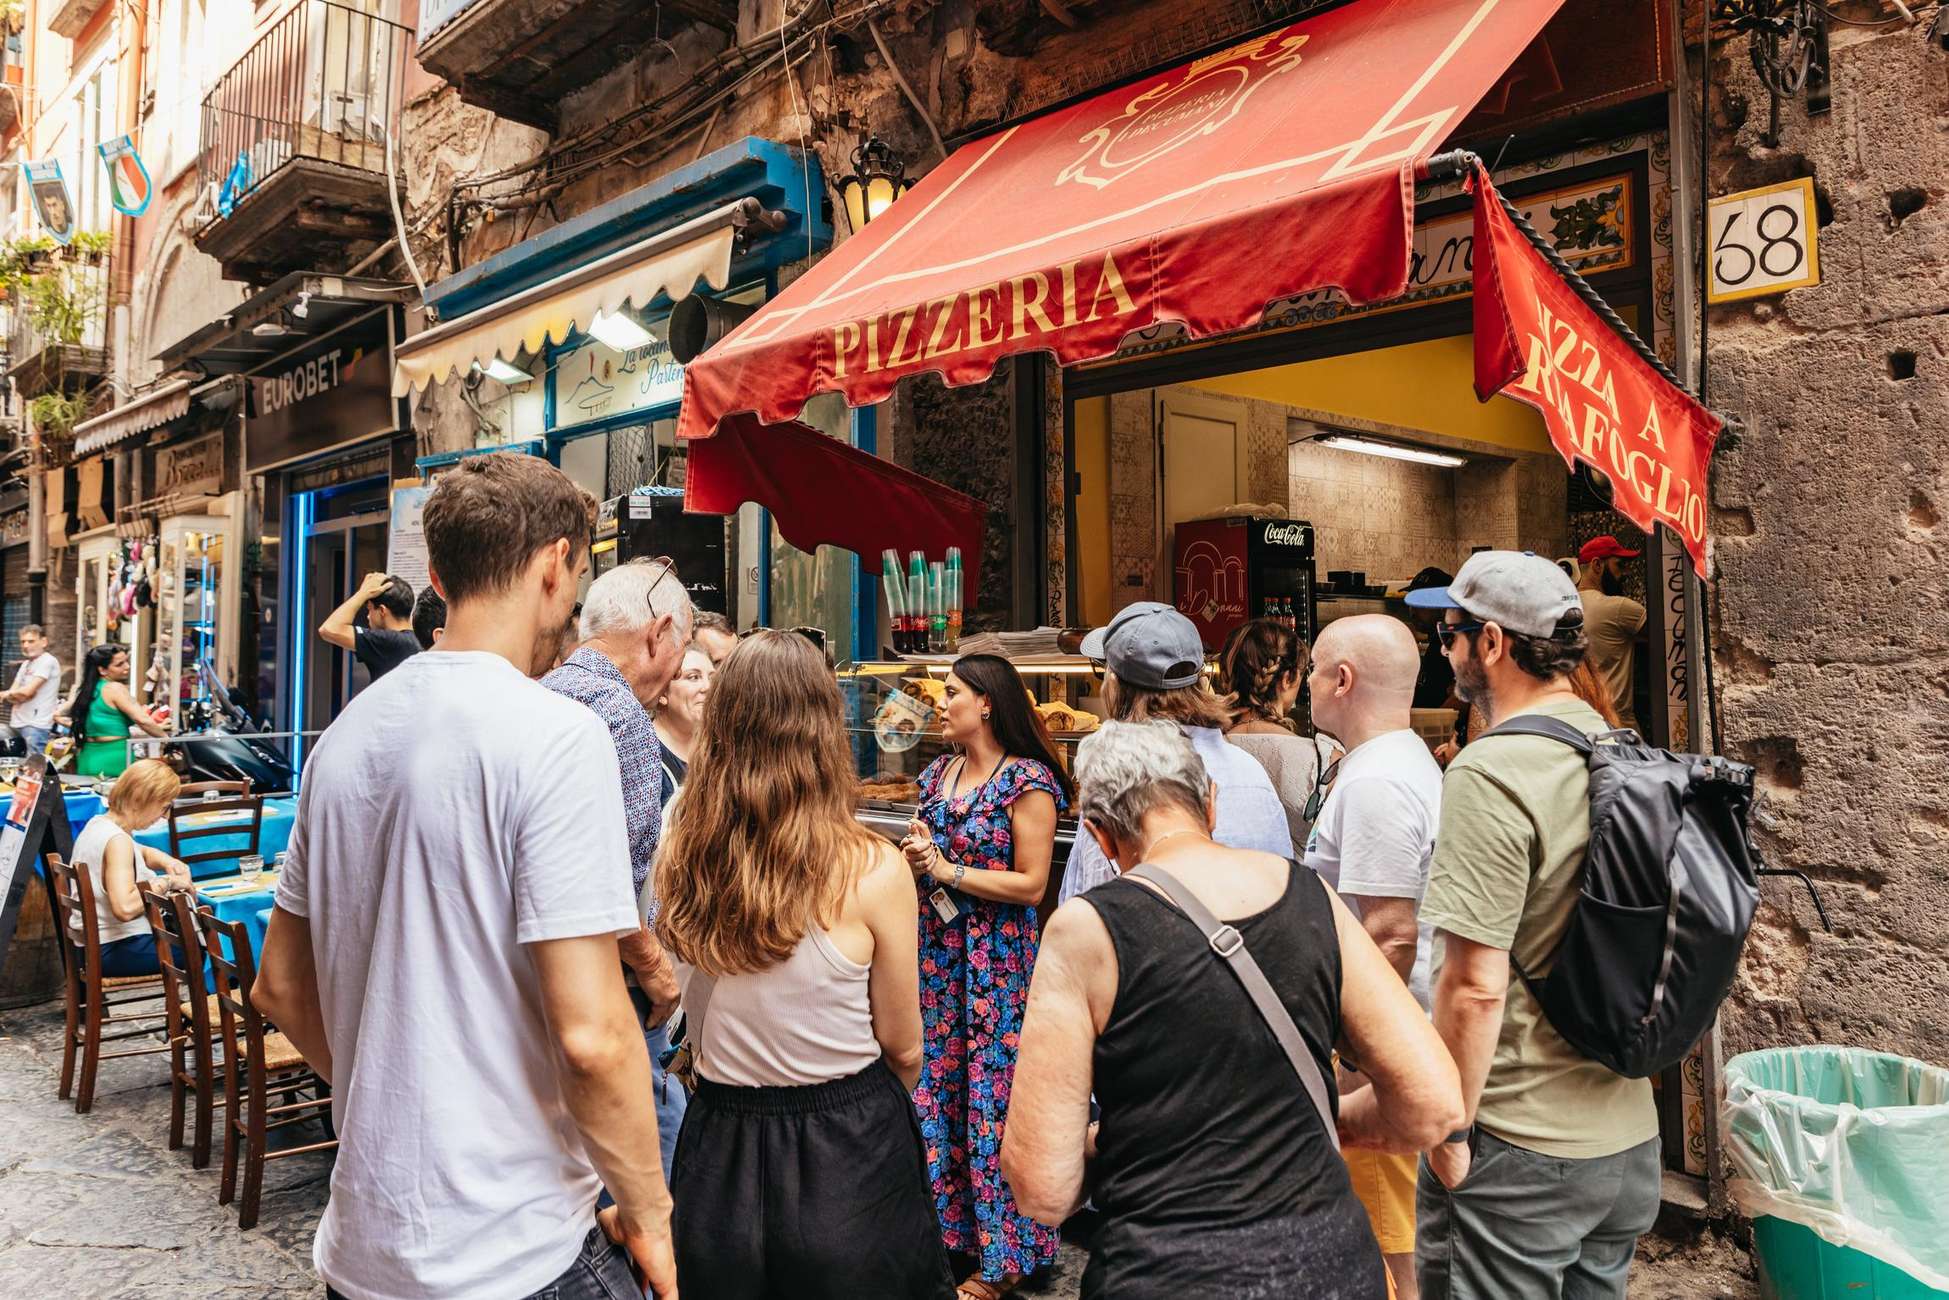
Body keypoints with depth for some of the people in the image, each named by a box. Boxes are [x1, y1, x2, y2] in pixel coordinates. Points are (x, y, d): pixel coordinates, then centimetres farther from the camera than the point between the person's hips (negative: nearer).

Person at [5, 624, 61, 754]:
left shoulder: (48, 661, -9)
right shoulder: (26, 664, 18)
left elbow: (27, 691, -16)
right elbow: (11, 695, 13)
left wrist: (10, 693, 3)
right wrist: (19, 695, -8)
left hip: (36, 725, -9)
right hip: (18, 723, 9)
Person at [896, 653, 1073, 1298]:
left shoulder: (1028, 781, -12)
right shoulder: (938, 773, 10)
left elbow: (1031, 884, -15)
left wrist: (946, 869, -15)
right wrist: (914, 858, -1)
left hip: (998, 959, -7)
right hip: (936, 949, 7)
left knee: (992, 1098, 1)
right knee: (932, 1087, 11)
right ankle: (944, 1228, 28)